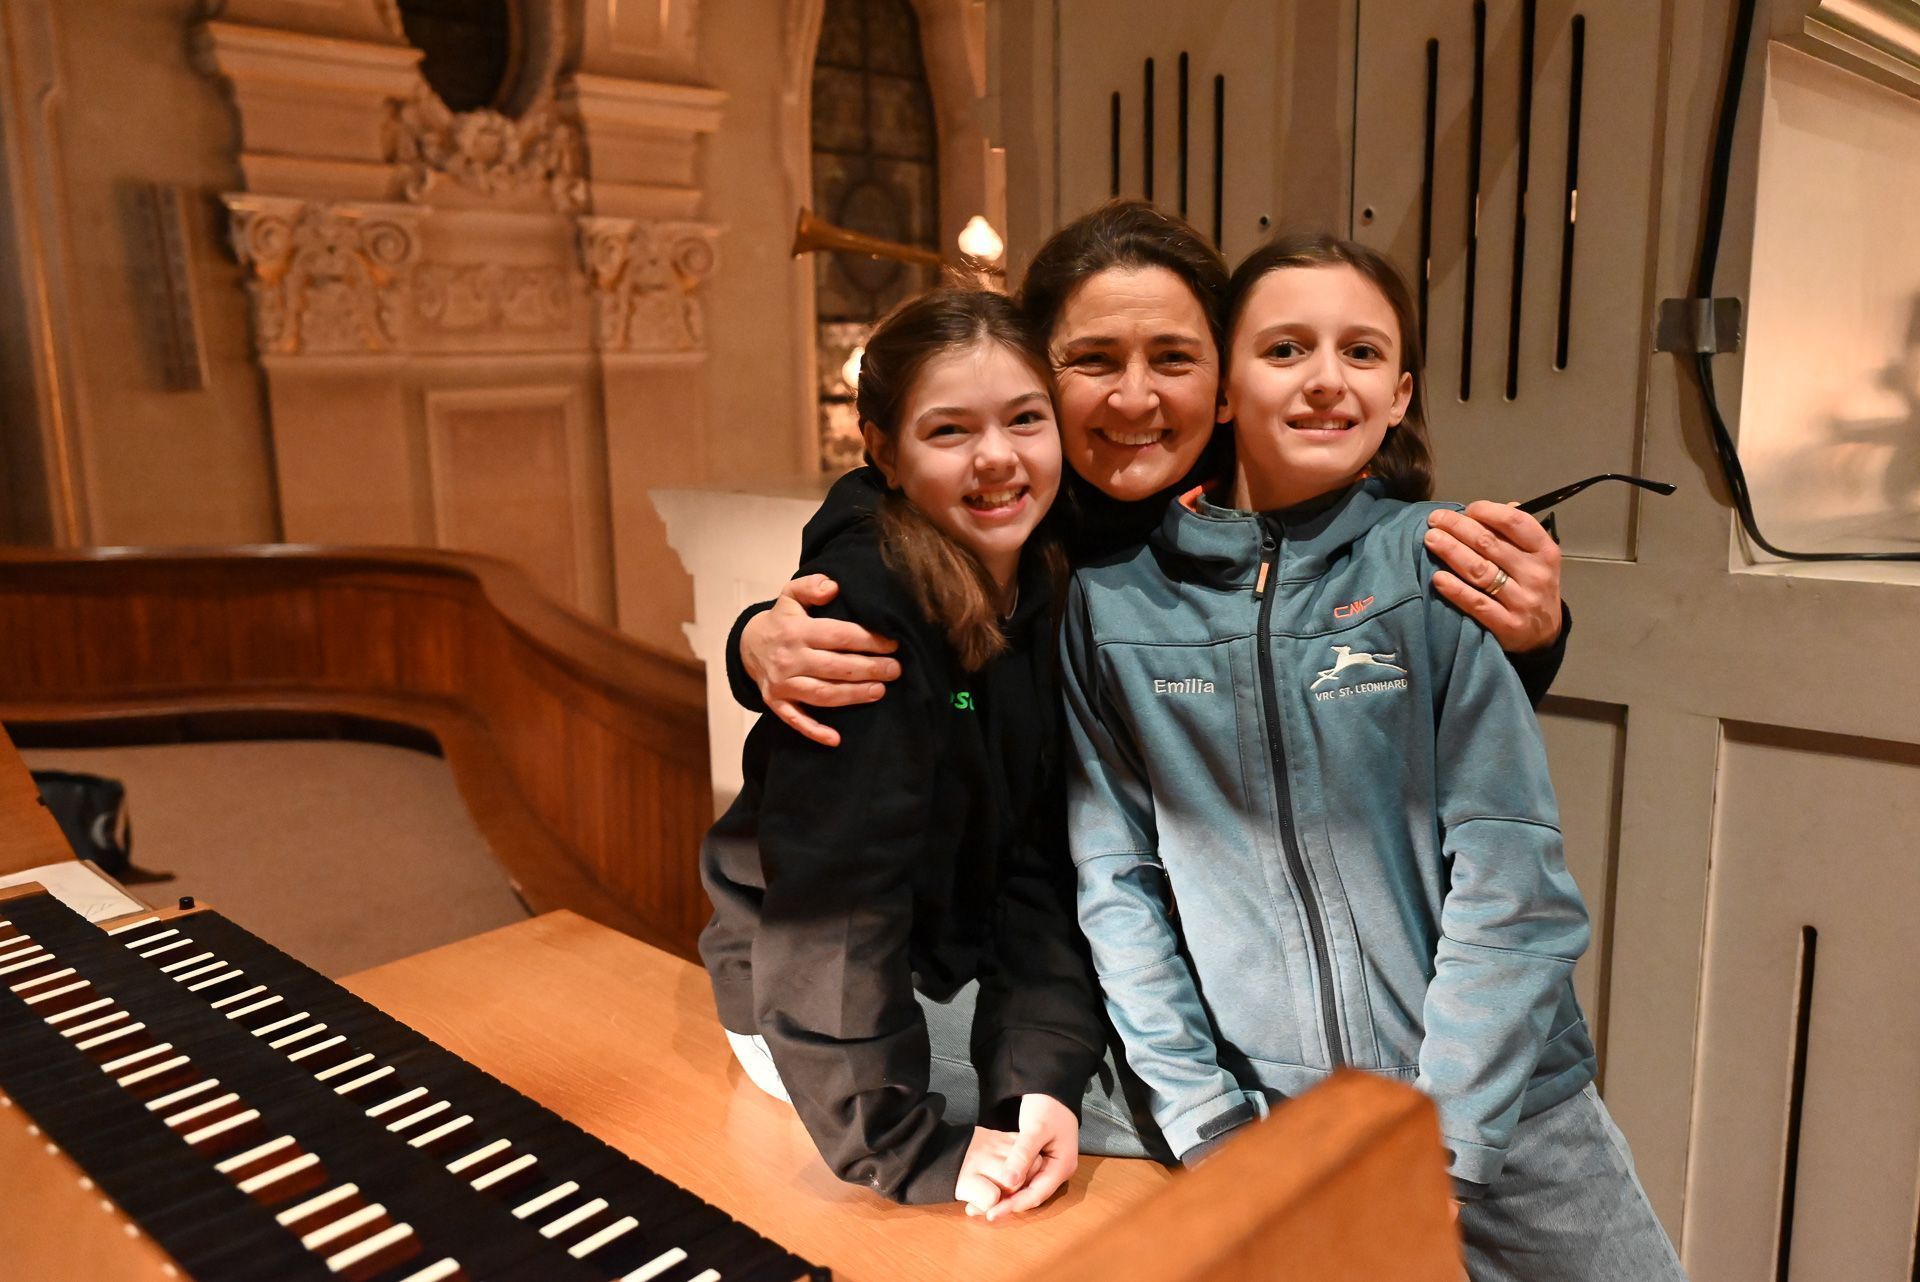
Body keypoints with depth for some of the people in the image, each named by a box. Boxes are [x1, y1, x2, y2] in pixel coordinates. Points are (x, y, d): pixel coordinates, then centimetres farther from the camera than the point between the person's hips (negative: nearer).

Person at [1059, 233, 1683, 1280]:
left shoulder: (1440, 562, -6)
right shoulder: (1111, 602, -4)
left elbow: (1510, 870, -9)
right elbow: (1114, 873, -2)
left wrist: (1441, 1141, -12)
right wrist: (1209, 1129, -5)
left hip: (1500, 1110, 0)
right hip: (1263, 1123, 1)